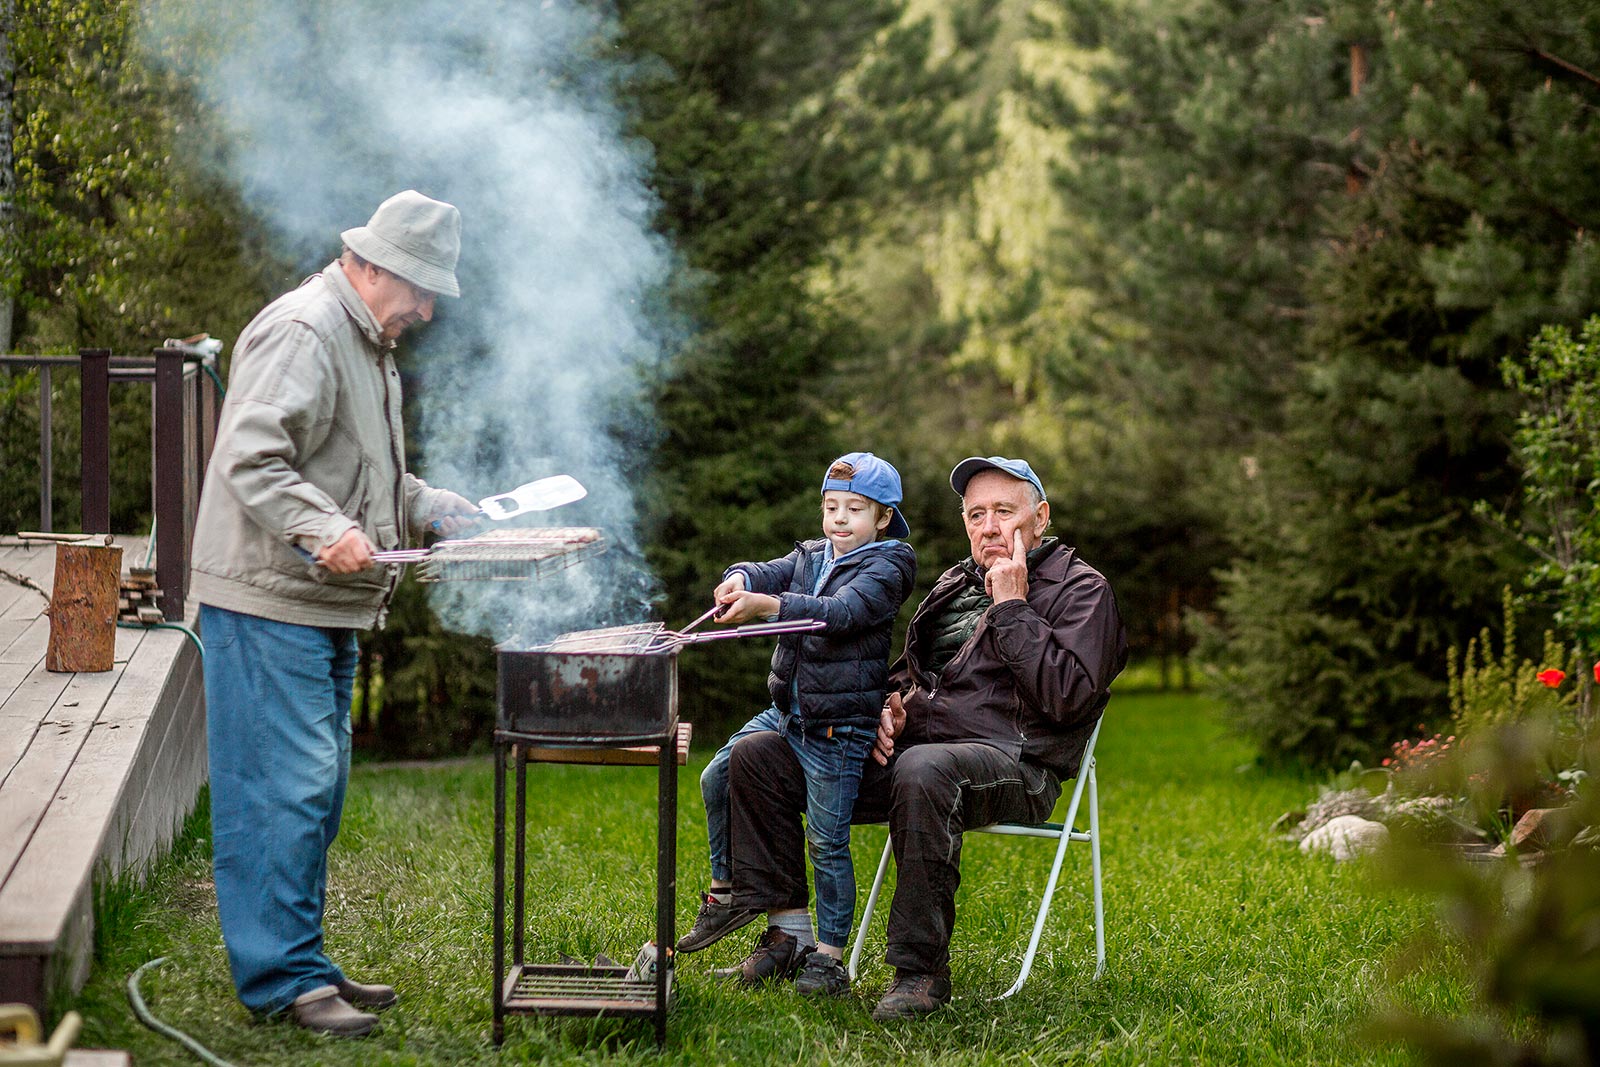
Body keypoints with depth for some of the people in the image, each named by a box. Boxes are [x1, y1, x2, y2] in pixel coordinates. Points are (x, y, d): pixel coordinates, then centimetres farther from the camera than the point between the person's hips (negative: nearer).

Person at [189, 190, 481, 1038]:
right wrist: (324, 530, -35)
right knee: (287, 785, -10)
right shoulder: (302, 332, -14)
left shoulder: (369, 345, 20)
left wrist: (433, 508, 16)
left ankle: (301, 963, 22)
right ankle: (281, 977, -5)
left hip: (326, 605, 11)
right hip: (269, 602, -11)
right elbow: (252, 460, -24)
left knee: (319, 785, 13)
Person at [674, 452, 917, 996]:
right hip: (786, 711, 7)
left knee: (827, 841, -4)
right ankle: (728, 891, 26)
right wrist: (740, 580, -29)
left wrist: (767, 604, -36)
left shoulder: (887, 566, -8)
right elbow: (772, 572, -4)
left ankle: (829, 956, 5)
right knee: (718, 779, 9)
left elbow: (840, 612, -24)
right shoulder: (811, 555, 13)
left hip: (839, 726, -7)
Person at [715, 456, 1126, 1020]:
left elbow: (1068, 698, -15)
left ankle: (921, 968, -34)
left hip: (1014, 765, -7)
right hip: (912, 747, 8)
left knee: (922, 770, -44)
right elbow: (908, 670, 34)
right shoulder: (954, 585, 22)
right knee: (756, 755, -2)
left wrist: (1010, 608, -12)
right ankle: (785, 929, 0)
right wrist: (893, 704, 10)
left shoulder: (1081, 589, 1)